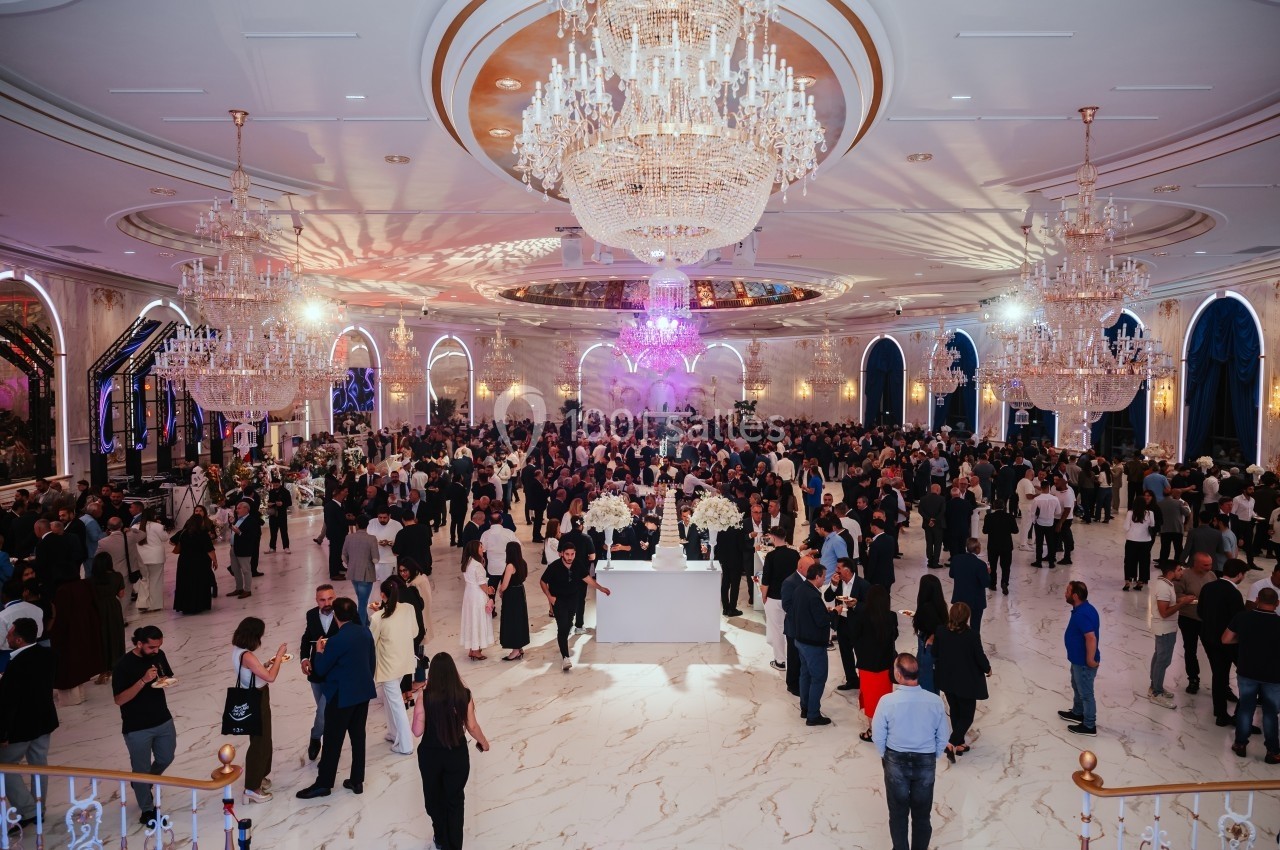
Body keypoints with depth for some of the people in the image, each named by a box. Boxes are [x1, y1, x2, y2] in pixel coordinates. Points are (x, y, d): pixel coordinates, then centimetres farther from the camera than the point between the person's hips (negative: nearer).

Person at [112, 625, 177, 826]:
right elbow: (119, 700, -22)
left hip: (164, 721, 5)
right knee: (142, 768, 10)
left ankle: (145, 783, 50)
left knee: (166, 758, 21)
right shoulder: (123, 665, -20)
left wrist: (167, 681, -13)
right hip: (137, 728, -5)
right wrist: (143, 681, -33)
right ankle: (147, 811, 27)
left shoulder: (159, 656, -4)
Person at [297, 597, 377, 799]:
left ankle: (323, 784, 18)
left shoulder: (337, 640, -22)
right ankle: (357, 781, 24)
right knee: (358, 736, 15)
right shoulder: (366, 632, -2)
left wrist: (319, 652, 6)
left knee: (333, 740, 6)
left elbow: (320, 670, -12)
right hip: (363, 692, 7)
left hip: (342, 695, -7)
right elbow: (371, 662, 8)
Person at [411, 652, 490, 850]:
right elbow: (472, 727, -4)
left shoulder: (425, 696, -18)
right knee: (455, 800, 19)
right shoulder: (464, 695, -14)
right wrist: (483, 742, 15)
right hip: (457, 755, 0)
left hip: (430, 755, 0)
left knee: (434, 798, 25)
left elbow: (417, 731, -13)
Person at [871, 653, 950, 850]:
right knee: (922, 814, 20)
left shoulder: (887, 701, -23)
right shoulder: (935, 701, -18)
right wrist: (932, 757, 13)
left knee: (898, 813, 19)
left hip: (896, 761, -1)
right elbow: (943, 737, -5)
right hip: (926, 762, 1)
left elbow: (878, 736, -10)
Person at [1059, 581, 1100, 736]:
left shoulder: (1081, 614, -31)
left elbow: (1091, 638, -35)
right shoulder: (1084, 608, 1)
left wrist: (1090, 660, -24)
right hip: (1078, 659, 10)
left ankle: (1089, 726, 22)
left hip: (1083, 662, -10)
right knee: (1077, 687, 27)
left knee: (1086, 693, 7)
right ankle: (1077, 713, 46)